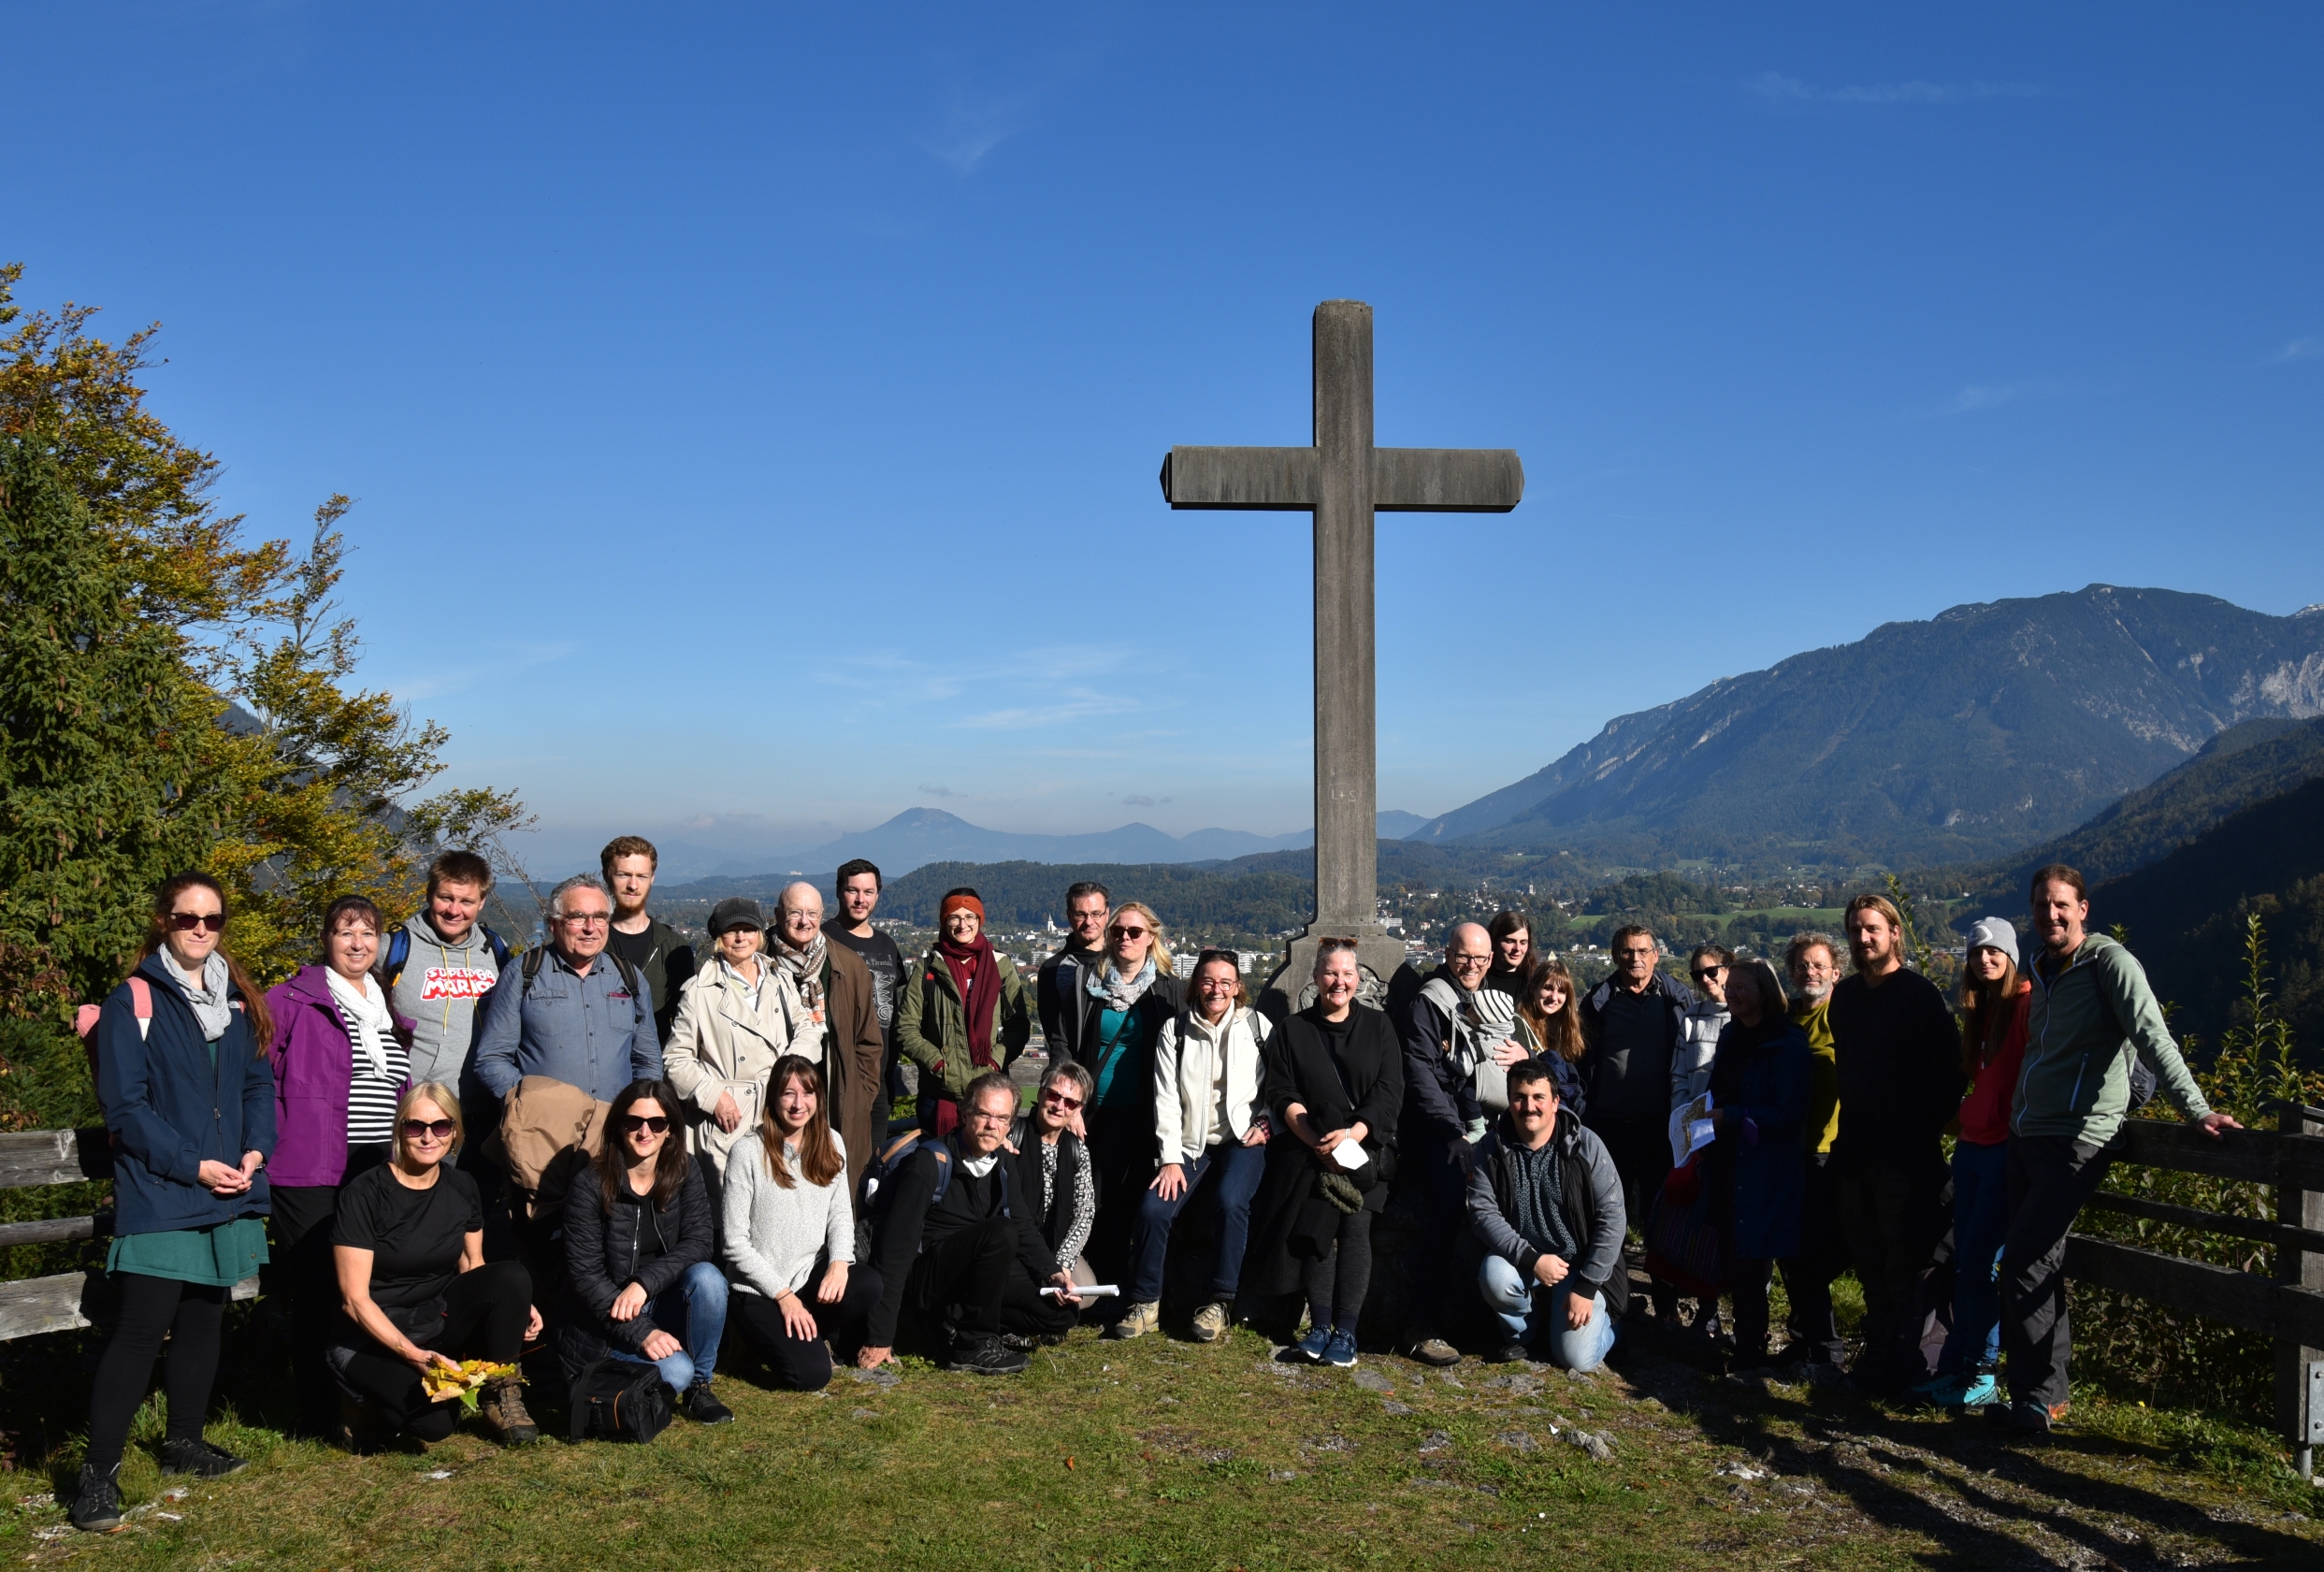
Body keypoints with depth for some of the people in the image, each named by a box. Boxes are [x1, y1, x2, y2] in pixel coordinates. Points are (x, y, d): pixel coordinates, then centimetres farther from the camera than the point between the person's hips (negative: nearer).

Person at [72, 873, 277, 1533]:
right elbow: (125, 1106, -11)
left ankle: (184, 1441, 28)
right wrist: (193, 1165, -15)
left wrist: (255, 1150, -4)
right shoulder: (133, 1002, -7)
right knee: (143, 1327, -9)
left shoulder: (238, 1001, 11)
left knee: (203, 1317, 13)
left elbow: (259, 1084, 13)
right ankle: (99, 1470, -1)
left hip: (226, 1195, 6)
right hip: (158, 1197, -6)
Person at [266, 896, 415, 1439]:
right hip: (310, 1175, -5)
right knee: (316, 1294, -1)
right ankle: (318, 1418, 10)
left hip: (378, 1172, 6)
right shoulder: (292, 1001, -2)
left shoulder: (387, 1007, 17)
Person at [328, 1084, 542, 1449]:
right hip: (374, 1333, -5)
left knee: (512, 1276, -23)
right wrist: (413, 1354, -26)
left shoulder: (462, 1189, 1)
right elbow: (355, 1299, -16)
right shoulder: (364, 1195, -15)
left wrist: (516, 1305, -8)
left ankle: (500, 1396, -5)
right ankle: (369, 1401, 5)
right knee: (435, 1421, -30)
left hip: (436, 1317, 5)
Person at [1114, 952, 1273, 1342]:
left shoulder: (1257, 1026, 3)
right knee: (1152, 1208, -19)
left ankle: (1218, 1302, -16)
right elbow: (1166, 1099, -1)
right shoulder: (1175, 1030, 4)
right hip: (1189, 1143, 2)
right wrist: (1171, 1159, -7)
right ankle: (1145, 1304, -2)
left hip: (1242, 1139, -2)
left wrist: (1266, 1125, -7)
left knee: (1230, 1201, -30)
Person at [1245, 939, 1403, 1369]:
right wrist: (1318, 1143, -11)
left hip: (1365, 1146, -1)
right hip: (1309, 1149, 1)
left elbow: (1389, 1091, 1)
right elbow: (1281, 1094, 2)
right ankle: (1320, 1326, -7)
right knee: (1318, 1226, -15)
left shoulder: (1377, 1027, 10)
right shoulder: (1292, 1030, 11)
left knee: (1355, 1225, -17)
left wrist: (1352, 1134, -14)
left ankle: (1345, 1332, -13)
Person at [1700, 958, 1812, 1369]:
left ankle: (1750, 1351, 10)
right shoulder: (1731, 1036, 11)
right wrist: (1708, 1114, 5)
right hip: (1727, 1164, 8)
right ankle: (1746, 1345, 26)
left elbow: (1787, 1114, -18)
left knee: (1749, 1262, -2)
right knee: (1732, 1256, 13)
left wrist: (1731, 1117, -22)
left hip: (1765, 1171, -8)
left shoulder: (1787, 1045, -13)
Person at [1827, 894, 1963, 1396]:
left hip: (1906, 1153, -7)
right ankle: (1879, 1350, 22)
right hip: (1856, 1149, 7)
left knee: (1903, 1264, -2)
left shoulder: (1920, 995, -8)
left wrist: (1926, 1129, -11)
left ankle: (1902, 1363, 5)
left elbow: (1948, 1072, -10)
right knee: (1868, 1260, 12)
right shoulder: (1845, 995, 12)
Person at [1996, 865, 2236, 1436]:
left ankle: (2038, 1398, -2)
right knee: (2036, 1266, 10)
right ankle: (2044, 1395, 18)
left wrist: (2197, 1110, -24)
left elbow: (2152, 1039, -17)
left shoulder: (2109, 962, -9)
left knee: (2023, 1266, -11)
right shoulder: (2043, 971, 15)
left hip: (2074, 1141, -8)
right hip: (2026, 1135, 8)